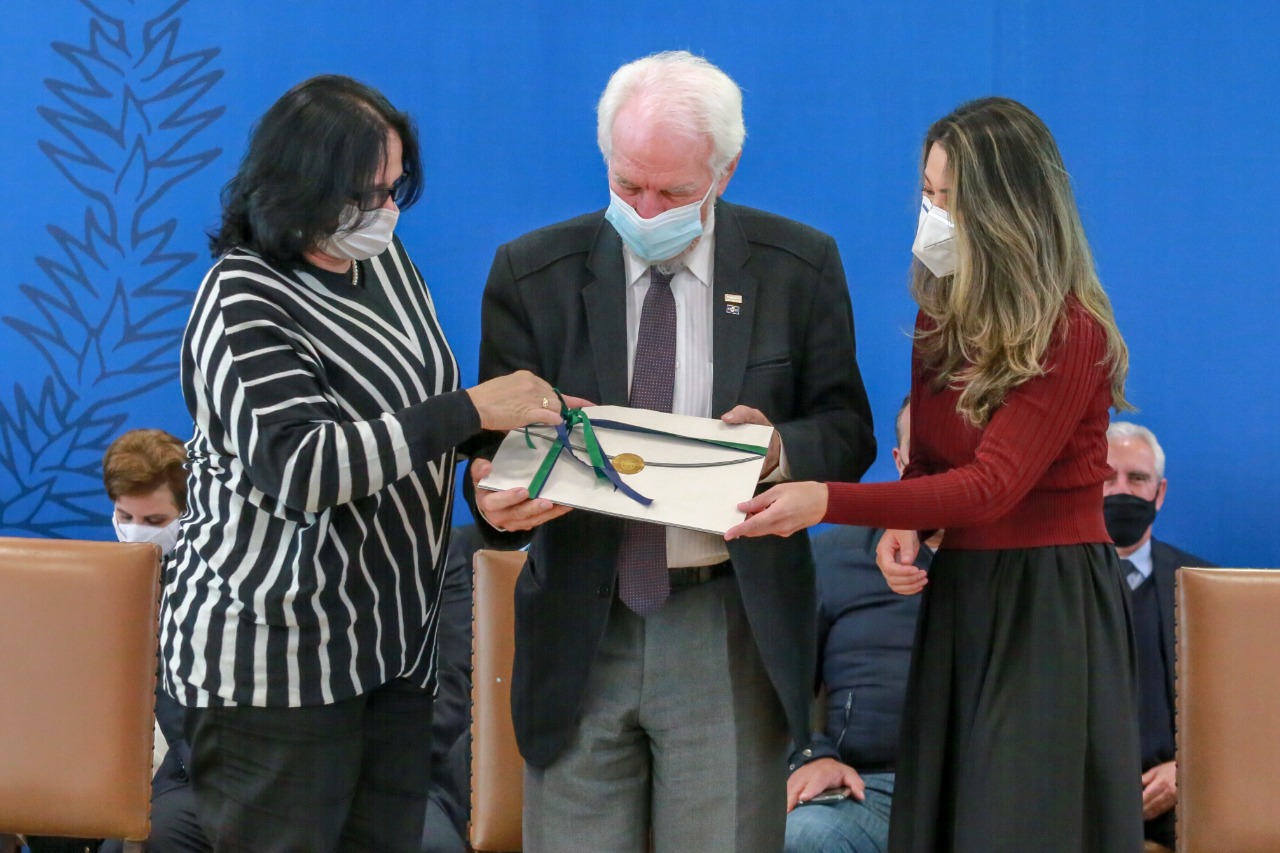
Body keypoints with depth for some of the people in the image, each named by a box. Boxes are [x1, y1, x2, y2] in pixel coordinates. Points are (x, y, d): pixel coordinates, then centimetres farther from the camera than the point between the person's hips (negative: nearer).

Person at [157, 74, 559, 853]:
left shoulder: (384, 258, 10)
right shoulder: (246, 305, -14)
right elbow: (296, 467, -25)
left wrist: (509, 421, 4)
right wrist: (468, 411, -26)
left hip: (394, 642, 7)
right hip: (277, 657, -7)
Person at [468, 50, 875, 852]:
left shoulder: (800, 266, 1)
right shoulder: (532, 271, 1)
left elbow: (848, 431, 5)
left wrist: (784, 448, -19)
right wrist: (496, 497, -22)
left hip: (736, 630, 0)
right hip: (579, 630, 1)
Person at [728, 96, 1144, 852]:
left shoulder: (1070, 332, -16)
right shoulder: (943, 314, 9)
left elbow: (993, 484, -22)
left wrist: (829, 502, -30)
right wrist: (901, 528, -10)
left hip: (1049, 605, -7)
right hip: (958, 595, 7)